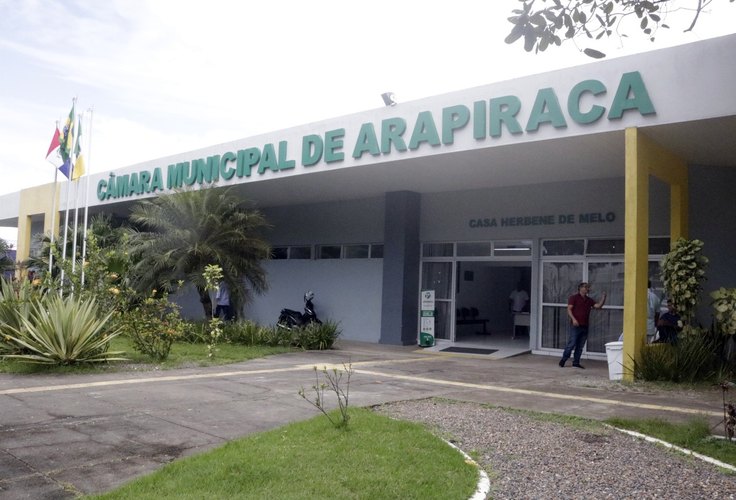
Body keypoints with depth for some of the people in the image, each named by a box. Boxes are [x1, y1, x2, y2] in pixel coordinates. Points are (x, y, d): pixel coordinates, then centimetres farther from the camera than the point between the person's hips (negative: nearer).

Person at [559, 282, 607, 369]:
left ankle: (576, 362, 12)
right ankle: (563, 359, 5)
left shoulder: (589, 300, 17)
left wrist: (603, 298, -5)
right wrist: (573, 319, -20)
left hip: (585, 326, 6)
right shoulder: (574, 298, 1)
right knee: (572, 344, -8)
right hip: (575, 325, -6)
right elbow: (569, 309, -7)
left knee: (580, 346, 6)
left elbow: (598, 305, 7)